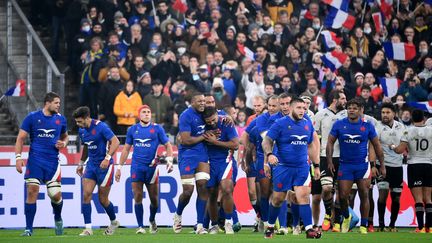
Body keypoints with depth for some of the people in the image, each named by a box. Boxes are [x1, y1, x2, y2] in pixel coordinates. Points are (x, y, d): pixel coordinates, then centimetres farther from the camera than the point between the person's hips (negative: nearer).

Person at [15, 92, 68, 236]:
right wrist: (18, 157, -10)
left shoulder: (60, 119, 10)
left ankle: (58, 219, 30)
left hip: (53, 162, 2)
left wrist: (64, 143, 1)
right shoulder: (32, 117, 0)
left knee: (56, 195, -2)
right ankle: (29, 229, -5)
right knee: (32, 192, -12)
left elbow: (65, 136, 25)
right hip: (35, 161, -2)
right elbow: (21, 138, 1)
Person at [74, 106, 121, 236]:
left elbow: (115, 141, -19)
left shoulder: (100, 127, -17)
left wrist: (107, 158, -28)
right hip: (91, 165, 6)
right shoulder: (82, 131, 6)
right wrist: (81, 163, 21)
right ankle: (88, 228, -7)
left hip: (104, 166, -6)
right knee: (86, 195, -8)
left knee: (103, 199, 1)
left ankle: (114, 222, 28)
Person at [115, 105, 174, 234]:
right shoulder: (132, 129, 8)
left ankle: (152, 220, 31)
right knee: (138, 197, -6)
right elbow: (126, 149, 14)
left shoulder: (157, 128, 2)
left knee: (154, 198, 4)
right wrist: (119, 167, 10)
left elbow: (167, 145, 4)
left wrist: (169, 159, -12)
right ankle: (140, 226, -1)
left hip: (151, 167, -1)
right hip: (136, 167, 1)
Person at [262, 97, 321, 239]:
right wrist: (269, 154, -28)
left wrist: (316, 165, 19)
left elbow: (310, 146, 20)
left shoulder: (307, 124, 10)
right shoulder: (280, 124, -5)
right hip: (283, 167, -3)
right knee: (278, 199, 5)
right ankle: (270, 227, 24)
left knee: (303, 196, -10)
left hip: (302, 167, 3)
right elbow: (267, 141, -9)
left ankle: (309, 229, -16)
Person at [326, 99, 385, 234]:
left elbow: (377, 146, 6)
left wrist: (382, 165, 6)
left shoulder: (367, 125, -1)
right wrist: (329, 162, -5)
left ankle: (363, 226, 7)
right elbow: (330, 143, 4)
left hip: (362, 165, 0)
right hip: (345, 165, 0)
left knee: (364, 196, -1)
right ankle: (346, 217, 26)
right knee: (343, 196, -2)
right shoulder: (339, 125, -1)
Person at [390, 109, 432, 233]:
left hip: (414, 165, -2)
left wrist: (392, 147, 11)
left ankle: (421, 227, -11)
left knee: (418, 198, -3)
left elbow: (400, 150, -10)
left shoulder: (408, 131, -6)